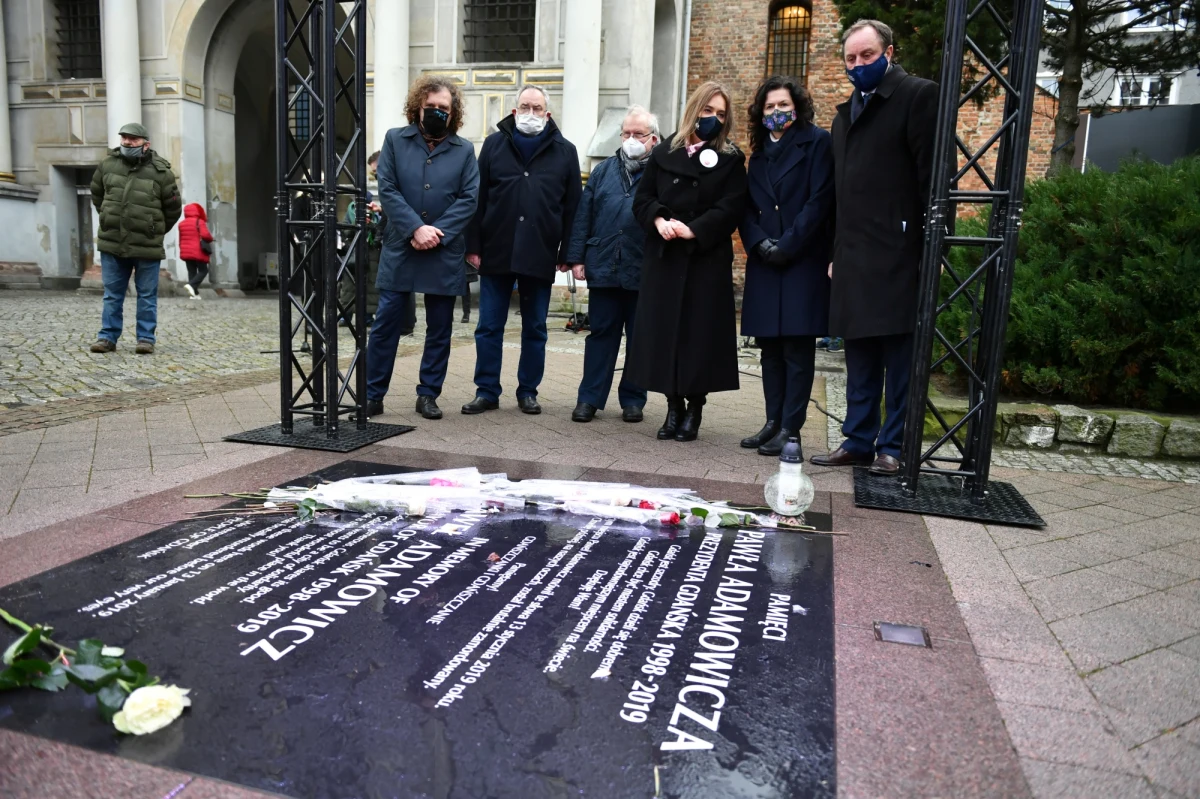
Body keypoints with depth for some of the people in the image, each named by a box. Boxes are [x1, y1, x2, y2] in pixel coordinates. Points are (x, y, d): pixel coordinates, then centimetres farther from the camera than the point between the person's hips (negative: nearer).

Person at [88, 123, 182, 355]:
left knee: (147, 295, 4)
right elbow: (97, 194, 23)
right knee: (112, 295, 9)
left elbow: (173, 208, 5)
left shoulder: (160, 171, -5)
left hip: (147, 247, -3)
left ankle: (146, 338, 12)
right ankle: (108, 336, 17)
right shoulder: (107, 164, 5)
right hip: (112, 244, 3)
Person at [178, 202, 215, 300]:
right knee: (203, 270, 3)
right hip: (198, 252, -6)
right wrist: (210, 239, 0)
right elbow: (205, 235, -20)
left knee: (191, 272, 8)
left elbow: (180, 240, 16)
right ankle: (191, 285, -20)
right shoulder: (199, 222, -8)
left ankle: (195, 293, 3)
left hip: (186, 252, 6)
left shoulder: (182, 224, 12)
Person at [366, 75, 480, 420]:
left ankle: (428, 394, 19)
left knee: (440, 327, 7)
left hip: (444, 254, 1)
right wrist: (416, 229, -15)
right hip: (399, 249, -1)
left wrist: (437, 234, -13)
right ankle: (373, 395, 11)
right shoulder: (395, 140, 5)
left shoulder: (464, 150, 6)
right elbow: (387, 190, -3)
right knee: (386, 323, 2)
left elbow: (468, 198, -2)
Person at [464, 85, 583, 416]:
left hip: (540, 255, 0)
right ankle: (487, 391, 14)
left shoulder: (564, 151, 7)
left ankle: (528, 392, 19)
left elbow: (573, 206, 5)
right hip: (496, 251, 1)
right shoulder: (494, 145, 8)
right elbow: (478, 198, 5)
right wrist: (474, 246, -1)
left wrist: (567, 254, 0)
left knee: (535, 328, 8)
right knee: (489, 326, 4)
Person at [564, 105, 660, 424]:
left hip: (644, 273, -2)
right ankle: (590, 398, 15)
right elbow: (583, 216, 9)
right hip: (603, 267, 2)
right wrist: (577, 257, 3)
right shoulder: (604, 170, 11)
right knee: (601, 333, 8)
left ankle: (633, 399, 20)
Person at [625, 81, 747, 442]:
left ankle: (694, 408, 11)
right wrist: (659, 220, -12)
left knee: (699, 332, -1)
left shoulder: (730, 160, 5)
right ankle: (674, 408, 13)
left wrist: (693, 230, -17)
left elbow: (730, 209, -6)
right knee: (663, 330, 2)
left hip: (707, 260, -2)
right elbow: (642, 198, 8)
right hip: (663, 258, 2)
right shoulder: (664, 153, 11)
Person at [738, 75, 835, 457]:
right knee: (770, 347, 7)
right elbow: (748, 206, 11)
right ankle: (773, 422, 15)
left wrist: (787, 246, -13)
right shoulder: (760, 152, 18)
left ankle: (790, 429, 0)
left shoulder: (816, 142, 1)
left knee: (797, 347, -4)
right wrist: (760, 244, -7)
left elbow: (820, 200, -9)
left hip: (803, 260, -5)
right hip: (765, 263, 6)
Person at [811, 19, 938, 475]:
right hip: (853, 259, 7)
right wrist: (837, 253, 16)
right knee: (859, 357, 10)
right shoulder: (845, 114, 22)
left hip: (898, 254, -7)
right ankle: (858, 441, 18)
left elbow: (932, 174, -7)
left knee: (899, 358, -1)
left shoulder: (917, 95, 0)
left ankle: (893, 447, 7)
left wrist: (932, 246, -13)